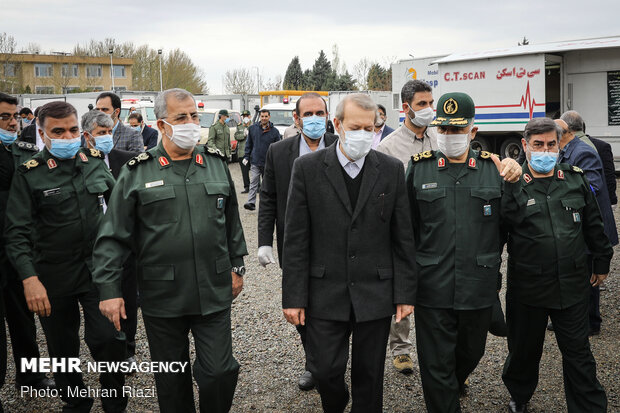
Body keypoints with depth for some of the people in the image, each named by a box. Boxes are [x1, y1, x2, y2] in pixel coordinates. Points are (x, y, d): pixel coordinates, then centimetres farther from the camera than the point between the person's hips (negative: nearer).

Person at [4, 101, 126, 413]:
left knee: (105, 339, -9)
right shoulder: (29, 174, -8)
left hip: (98, 268, 1)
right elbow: (17, 232, -11)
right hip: (54, 276, -1)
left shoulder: (95, 161, 2)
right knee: (63, 350, 13)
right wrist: (30, 278, -22)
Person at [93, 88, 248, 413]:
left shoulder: (217, 163, 5)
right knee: (171, 379, 15)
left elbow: (232, 220, 14)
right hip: (162, 297, -1)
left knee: (220, 372, 4)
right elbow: (113, 237, -4)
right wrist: (109, 289, -9)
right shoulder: (137, 172, -4)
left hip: (214, 292, 2)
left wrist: (237, 266, 15)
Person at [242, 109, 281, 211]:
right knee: (253, 183, -8)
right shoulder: (253, 128, 6)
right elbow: (248, 144, 12)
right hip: (255, 162, 0)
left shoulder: (274, 131, 1)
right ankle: (251, 202, -12)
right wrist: (246, 157, 3)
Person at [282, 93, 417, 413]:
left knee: (370, 374, 11)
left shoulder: (391, 169, 1)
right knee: (324, 369, 6)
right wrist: (293, 297, -6)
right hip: (326, 293, -1)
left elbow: (402, 237, 3)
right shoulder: (307, 167, -4)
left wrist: (405, 293, 1)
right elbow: (296, 239, -4)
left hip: (376, 293, 1)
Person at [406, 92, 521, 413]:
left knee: (471, 353, 22)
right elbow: (407, 228, 4)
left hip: (479, 288, 2)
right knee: (436, 365, 4)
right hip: (432, 288, -2)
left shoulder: (493, 167, 2)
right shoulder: (418, 168, 0)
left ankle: (454, 384, 53)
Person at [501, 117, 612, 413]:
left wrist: (601, 261, 19)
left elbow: (593, 225, 14)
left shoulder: (576, 180, 3)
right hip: (527, 287, -2)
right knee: (524, 349, 16)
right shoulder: (512, 187, -8)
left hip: (572, 285, 2)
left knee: (578, 353, 10)